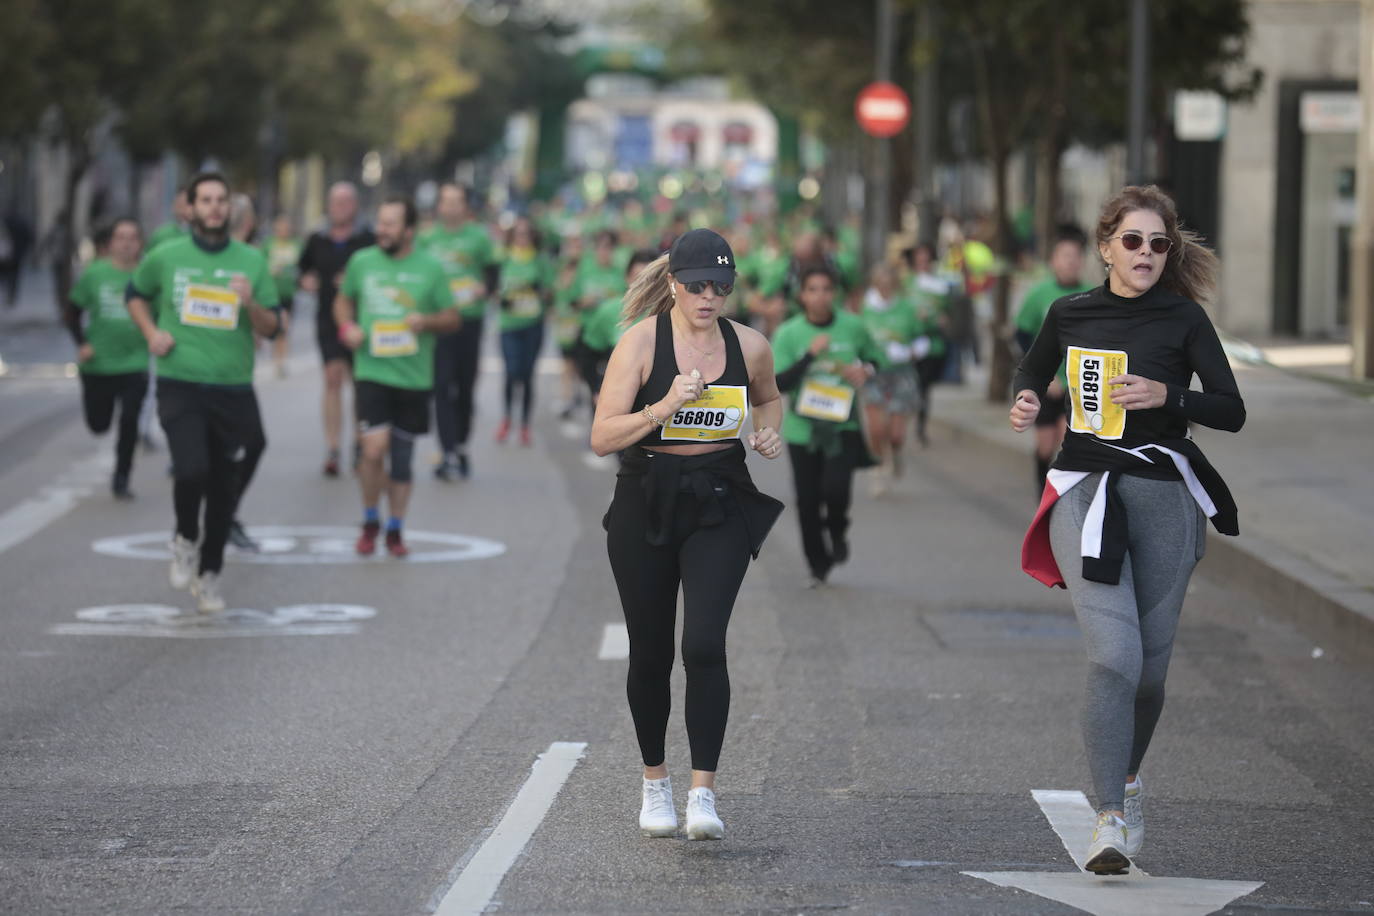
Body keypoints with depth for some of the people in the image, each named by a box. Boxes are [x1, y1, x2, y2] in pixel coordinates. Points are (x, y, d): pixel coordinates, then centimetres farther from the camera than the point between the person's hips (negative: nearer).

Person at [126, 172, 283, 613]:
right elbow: (135, 294, 21)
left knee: (225, 488, 7)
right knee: (192, 470, -21)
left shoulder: (251, 261, 4)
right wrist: (152, 333, 4)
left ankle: (209, 574, 25)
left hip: (233, 389, 2)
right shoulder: (166, 257, 3)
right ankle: (186, 539, 10)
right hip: (180, 384, -2)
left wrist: (250, 303, -14)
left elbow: (272, 328, 5)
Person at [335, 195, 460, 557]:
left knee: (402, 459, 9)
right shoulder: (361, 262, 3)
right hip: (371, 372, -1)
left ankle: (395, 530, 24)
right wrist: (347, 327, -2)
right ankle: (370, 522, 6)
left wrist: (426, 321, -15)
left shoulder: (430, 269, 0)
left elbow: (453, 319, 5)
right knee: (374, 449, -15)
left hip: (413, 377, 1)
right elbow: (344, 300, 19)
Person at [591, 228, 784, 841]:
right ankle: (655, 781, 29)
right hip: (645, 506, 0)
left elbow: (767, 399, 25)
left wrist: (769, 433, 4)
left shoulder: (749, 345, 1)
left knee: (704, 645, -16)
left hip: (720, 508, 0)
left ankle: (704, 793, -15)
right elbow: (602, 437, -12)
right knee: (650, 652, 9)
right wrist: (663, 407, -25)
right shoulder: (641, 342, -8)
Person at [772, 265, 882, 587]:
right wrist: (809, 356, -24)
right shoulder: (788, 333, -7)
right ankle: (818, 565, 25)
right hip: (802, 427, 0)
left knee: (836, 487, -19)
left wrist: (866, 370, -8)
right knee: (808, 500, 4)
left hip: (844, 424, 0)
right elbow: (778, 383, -14)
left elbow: (874, 356, 15)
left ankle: (838, 533, 16)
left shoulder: (852, 326, -3)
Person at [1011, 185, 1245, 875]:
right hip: (1085, 493, 0)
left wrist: (1167, 395, -18)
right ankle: (1110, 817, -11)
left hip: (1163, 495, 0)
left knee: (1150, 665, 6)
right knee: (1115, 656, -16)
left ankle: (1127, 775, 35)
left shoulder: (1183, 318, 0)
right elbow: (1032, 373, 26)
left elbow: (1233, 411, -3)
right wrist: (1025, 402, 4)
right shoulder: (1070, 314, 6)